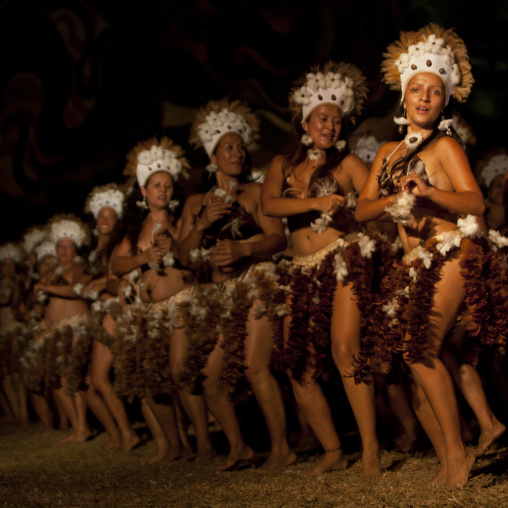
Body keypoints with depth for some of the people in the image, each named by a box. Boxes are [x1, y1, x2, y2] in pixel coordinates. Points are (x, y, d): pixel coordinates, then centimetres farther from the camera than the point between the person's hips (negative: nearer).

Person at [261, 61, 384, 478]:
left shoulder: (347, 163, 7)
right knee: (299, 368, 0)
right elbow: (269, 204, -4)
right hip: (304, 272, 4)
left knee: (344, 348, -23)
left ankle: (371, 448, -18)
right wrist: (316, 202, -16)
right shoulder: (283, 164, 14)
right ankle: (333, 451, 14)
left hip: (345, 260, -4)